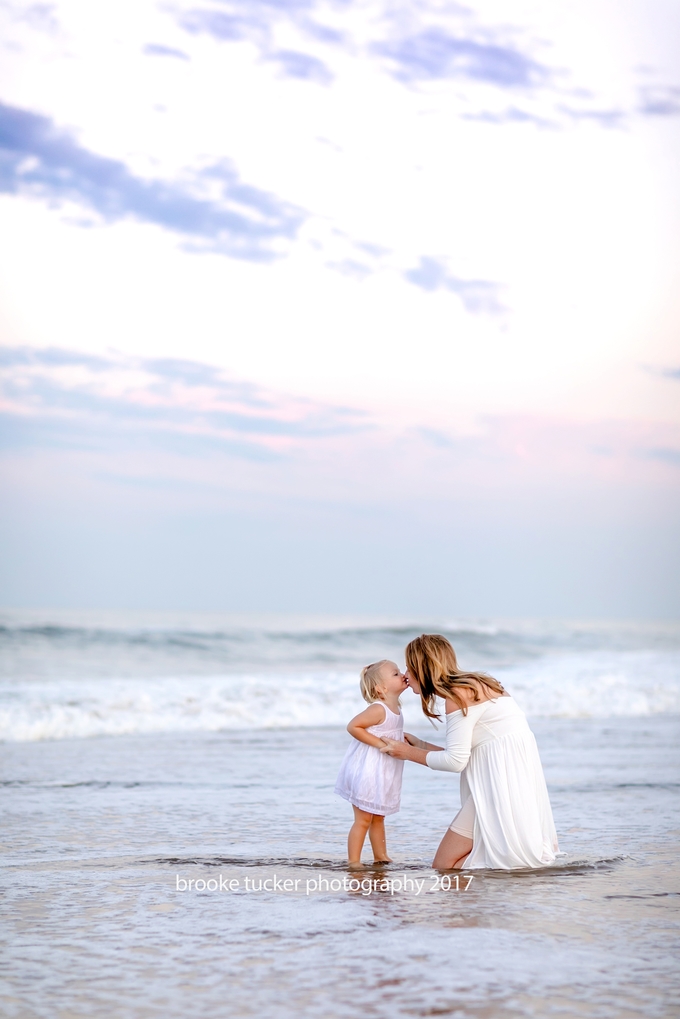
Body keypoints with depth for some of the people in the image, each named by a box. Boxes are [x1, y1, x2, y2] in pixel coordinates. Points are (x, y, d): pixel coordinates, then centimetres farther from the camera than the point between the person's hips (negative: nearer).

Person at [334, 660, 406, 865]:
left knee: (378, 818, 18)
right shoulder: (378, 709, -20)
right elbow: (353, 726, -26)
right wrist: (380, 743, -26)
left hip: (382, 776, 9)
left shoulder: (394, 709, 8)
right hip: (366, 773, -9)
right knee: (363, 819, -4)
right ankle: (353, 863, 1)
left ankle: (381, 858, 28)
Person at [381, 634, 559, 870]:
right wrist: (419, 745, 21)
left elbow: (455, 761, -13)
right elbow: (462, 753, 16)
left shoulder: (458, 694, -12)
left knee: (444, 865, -8)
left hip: (502, 776, -10)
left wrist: (409, 754, 0)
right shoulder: (471, 686, 17)